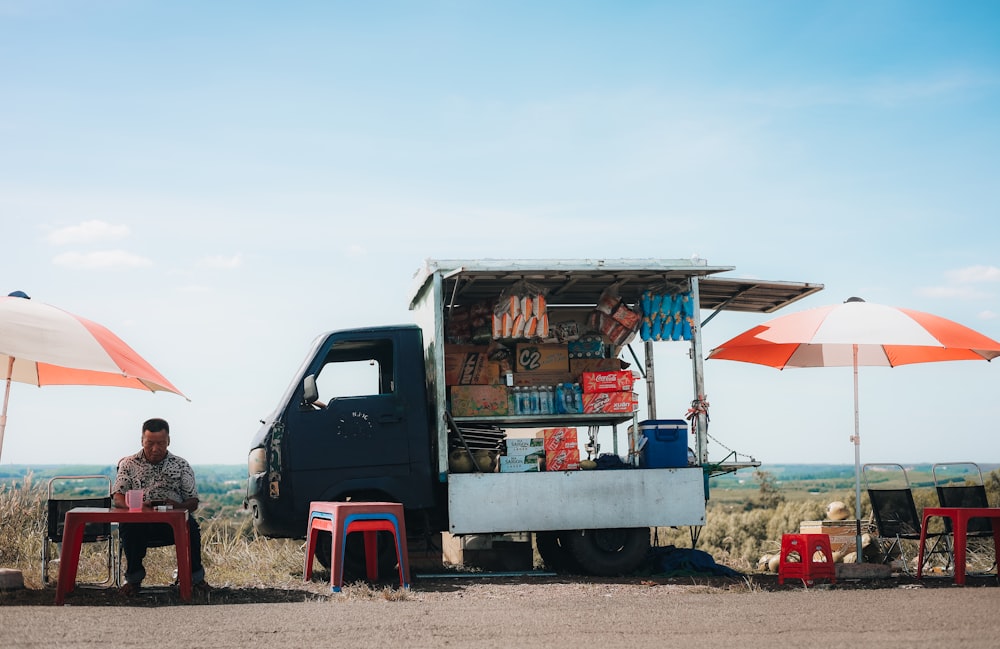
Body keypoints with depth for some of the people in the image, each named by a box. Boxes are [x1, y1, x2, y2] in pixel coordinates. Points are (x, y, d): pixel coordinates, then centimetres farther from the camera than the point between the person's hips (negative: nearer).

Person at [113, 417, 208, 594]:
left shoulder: (181, 465, 13)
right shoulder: (128, 464, 13)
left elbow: (193, 503, 8)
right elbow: (118, 499, 3)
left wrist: (178, 506, -17)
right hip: (139, 522, 0)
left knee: (190, 525, -33)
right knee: (128, 526, -35)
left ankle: (195, 575, -9)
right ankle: (133, 577, -12)